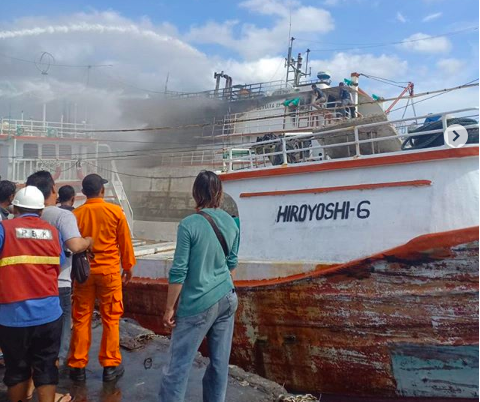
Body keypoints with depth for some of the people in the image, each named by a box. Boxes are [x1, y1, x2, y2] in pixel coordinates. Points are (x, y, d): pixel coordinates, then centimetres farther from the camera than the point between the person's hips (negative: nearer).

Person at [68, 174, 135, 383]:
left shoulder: (76, 214, -3)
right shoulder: (115, 211, -7)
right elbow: (125, 242, -1)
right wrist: (128, 266, 12)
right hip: (109, 270, -2)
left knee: (81, 319, 10)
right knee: (110, 319, 8)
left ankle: (77, 366, 17)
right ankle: (110, 365, 14)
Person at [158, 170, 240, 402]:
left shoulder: (189, 225, -14)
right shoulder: (231, 223, 3)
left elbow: (178, 272, -13)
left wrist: (169, 308, -4)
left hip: (198, 303, -6)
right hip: (227, 299, 6)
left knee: (177, 366, 2)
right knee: (220, 363, 14)